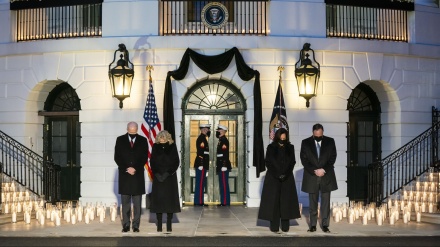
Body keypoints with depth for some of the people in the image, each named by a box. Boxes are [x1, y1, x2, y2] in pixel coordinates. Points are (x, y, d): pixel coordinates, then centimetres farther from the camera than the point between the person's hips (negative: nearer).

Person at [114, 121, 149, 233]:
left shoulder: (143, 141, 5)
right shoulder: (120, 140, 5)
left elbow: (144, 158, 3)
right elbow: (117, 157, 2)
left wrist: (135, 168, -9)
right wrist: (126, 169, -9)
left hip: (138, 175, 0)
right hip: (124, 174, 0)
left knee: (137, 202, 0)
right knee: (125, 202, 2)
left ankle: (136, 225, 5)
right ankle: (126, 225, 6)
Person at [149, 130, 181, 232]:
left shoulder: (172, 146, 0)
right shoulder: (155, 147, 4)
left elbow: (176, 162, 0)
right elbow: (152, 162, 6)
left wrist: (168, 172, -10)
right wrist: (157, 173, -7)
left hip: (170, 177, -1)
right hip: (158, 177, 1)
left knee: (170, 199, -1)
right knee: (158, 199, 0)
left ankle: (169, 225, 4)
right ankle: (159, 225, 6)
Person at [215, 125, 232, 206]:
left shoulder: (224, 140, -13)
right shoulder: (221, 140, 17)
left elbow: (225, 154, -20)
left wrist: (224, 166, -24)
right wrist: (218, 166, 20)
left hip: (224, 166, -10)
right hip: (221, 167, 10)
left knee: (224, 184, -7)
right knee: (222, 184, 11)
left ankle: (225, 202, -4)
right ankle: (223, 201, 15)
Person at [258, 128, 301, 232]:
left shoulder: (290, 147, 6)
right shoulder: (271, 147, 1)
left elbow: (292, 162, 4)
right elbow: (268, 162, -2)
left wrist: (285, 174, -9)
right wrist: (277, 174, -10)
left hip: (287, 178, 2)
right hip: (273, 178, -2)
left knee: (286, 201, 0)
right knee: (273, 201, -4)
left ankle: (285, 226, 5)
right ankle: (274, 226, -1)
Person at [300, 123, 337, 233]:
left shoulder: (330, 141, 2)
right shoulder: (305, 143, 0)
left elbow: (332, 158, 0)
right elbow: (304, 159, -2)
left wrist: (324, 170, -11)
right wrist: (314, 171, -12)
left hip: (326, 176, 0)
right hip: (311, 176, 0)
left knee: (325, 202, 1)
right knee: (313, 202, 6)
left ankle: (325, 225, 7)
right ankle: (313, 225, 12)